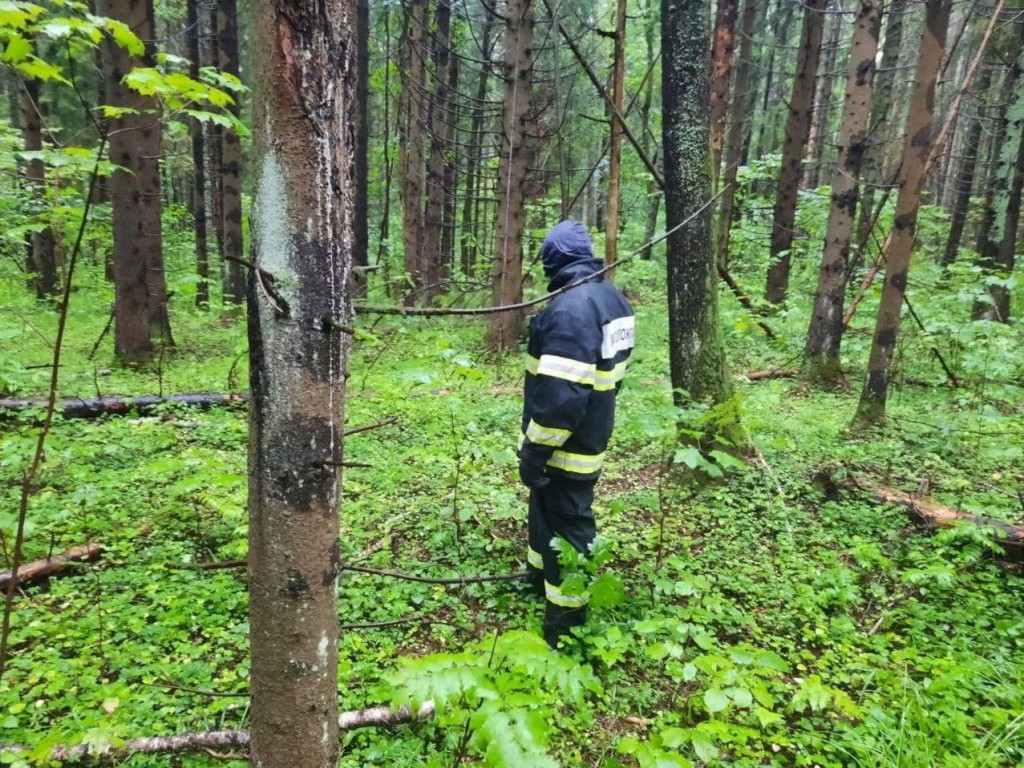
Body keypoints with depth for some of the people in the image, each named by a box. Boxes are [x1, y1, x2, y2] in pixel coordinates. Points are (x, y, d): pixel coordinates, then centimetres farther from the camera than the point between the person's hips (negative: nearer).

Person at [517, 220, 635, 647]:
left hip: (565, 446, -9)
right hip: (590, 435, 9)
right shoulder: (611, 298, 5)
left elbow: (560, 395, -30)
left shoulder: (569, 309, -25)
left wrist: (533, 451, -21)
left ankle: (565, 622, 20)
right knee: (546, 509, 26)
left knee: (565, 525, 4)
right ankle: (540, 576, 47)